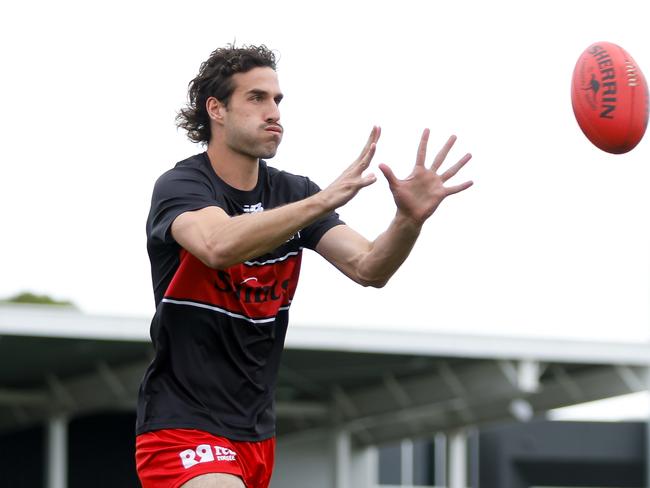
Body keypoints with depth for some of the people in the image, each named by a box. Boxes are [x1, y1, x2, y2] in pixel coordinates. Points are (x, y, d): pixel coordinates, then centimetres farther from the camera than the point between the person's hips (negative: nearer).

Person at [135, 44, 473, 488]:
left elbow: (368, 268, -7)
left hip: (256, 433, 7)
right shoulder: (181, 186, -11)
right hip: (184, 430, -7)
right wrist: (324, 201, -44)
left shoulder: (290, 193, 5)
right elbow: (219, 245, -34)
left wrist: (410, 219, -27)